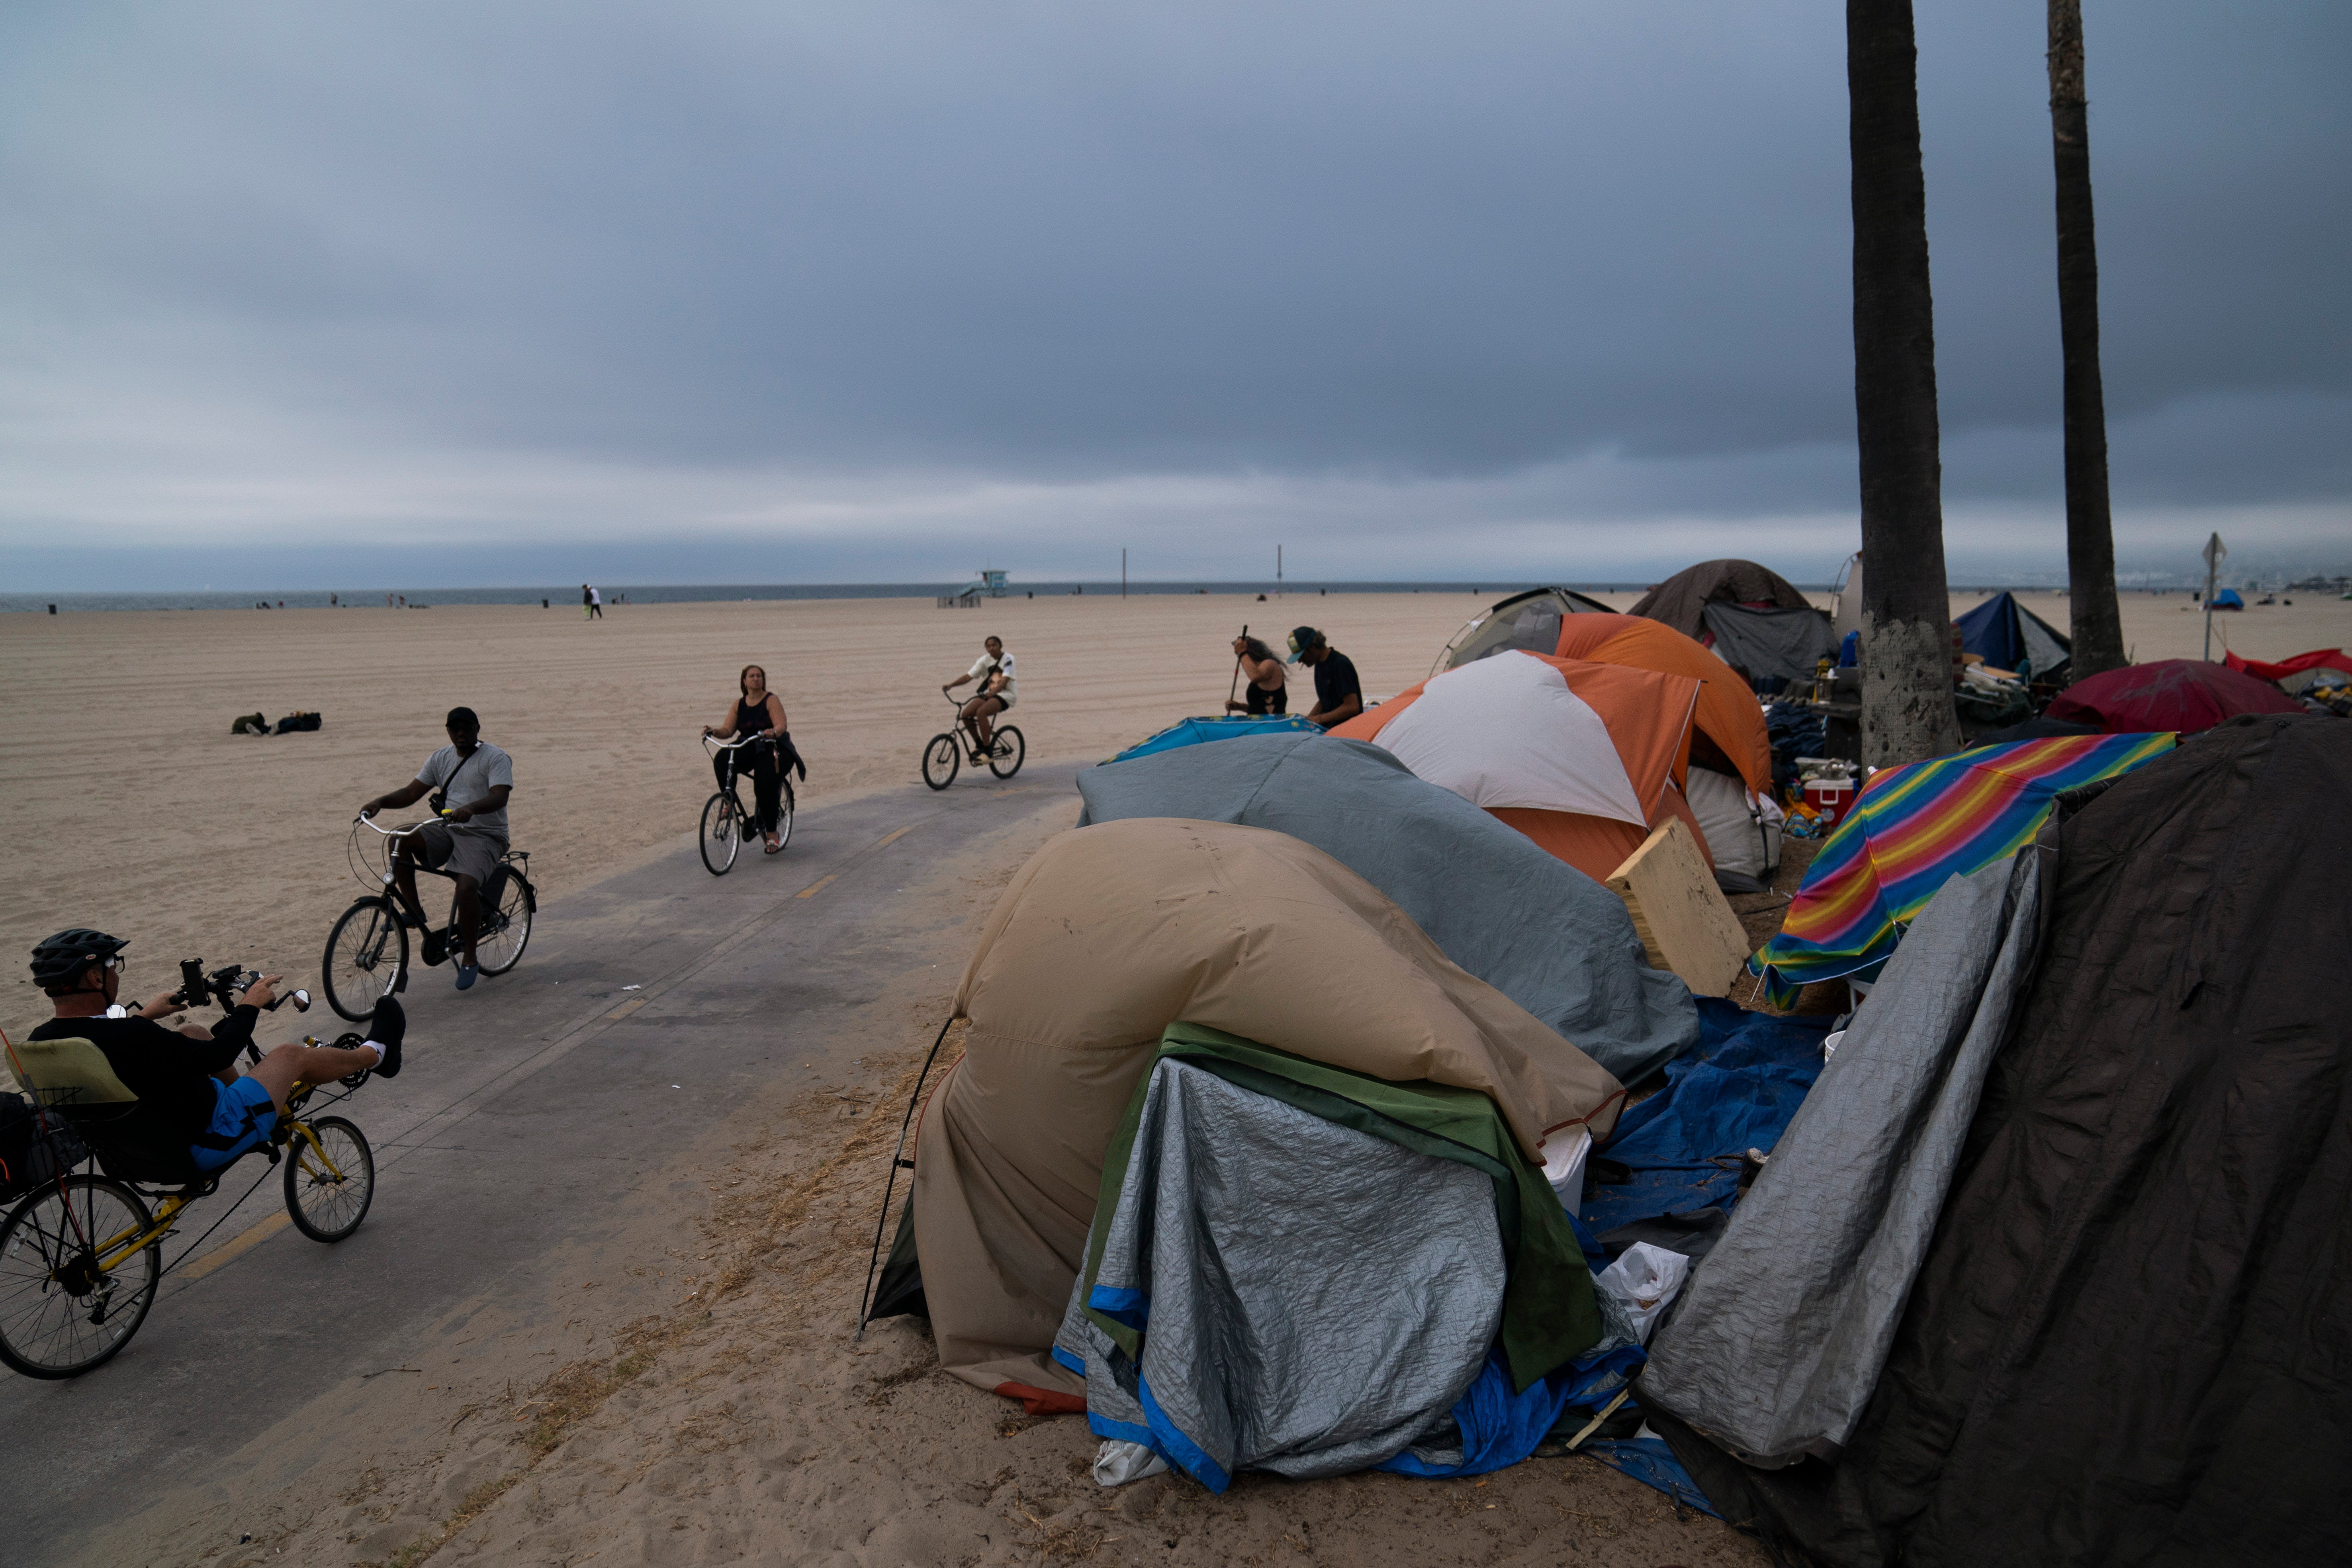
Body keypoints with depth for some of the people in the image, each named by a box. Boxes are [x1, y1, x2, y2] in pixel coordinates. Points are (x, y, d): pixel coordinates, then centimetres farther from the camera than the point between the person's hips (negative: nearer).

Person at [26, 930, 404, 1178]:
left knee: (195, 1034, 24)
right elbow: (217, 1056, -25)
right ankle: (377, 1053, 35)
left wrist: (146, 1015, 28)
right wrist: (250, 1005, -9)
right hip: (206, 1144, -9)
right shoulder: (127, 1039, -34)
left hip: (140, 1145, 9)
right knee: (293, 1056, 7)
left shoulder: (41, 1041, -7)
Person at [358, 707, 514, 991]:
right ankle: (414, 911, -7)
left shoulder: (496, 759, -7)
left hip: (484, 837, -6)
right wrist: (381, 801, -12)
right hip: (446, 830, 6)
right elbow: (412, 792, 8)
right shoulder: (441, 759, 11)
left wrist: (469, 809, -42)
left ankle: (470, 959, -13)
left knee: (466, 886, -28)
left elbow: (499, 797, -23)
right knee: (400, 841, -19)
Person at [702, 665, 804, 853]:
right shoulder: (739, 704, 8)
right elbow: (728, 731, 2)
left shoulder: (772, 700, -5)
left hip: (774, 750, -4)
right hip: (749, 750, 4)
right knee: (721, 760, -25)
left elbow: (781, 726, -18)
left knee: (766, 787, -23)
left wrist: (773, 732, -41)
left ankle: (771, 834, -9)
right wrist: (714, 731, -19)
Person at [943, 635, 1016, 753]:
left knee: (981, 712, -32)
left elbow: (1005, 680, -24)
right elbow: (969, 676, -2)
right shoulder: (984, 660, 5)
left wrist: (993, 692, -43)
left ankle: (987, 752, -27)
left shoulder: (1008, 659, -11)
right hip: (988, 693, 6)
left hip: (1006, 694, -6)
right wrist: (951, 685, -18)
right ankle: (979, 745, 7)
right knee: (966, 714, -15)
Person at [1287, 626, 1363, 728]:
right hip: (1327, 729, 9)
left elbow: (1352, 707, -19)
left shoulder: (1341, 665, -14)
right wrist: (1308, 719, 7)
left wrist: (1319, 719, -15)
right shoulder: (1320, 665, 15)